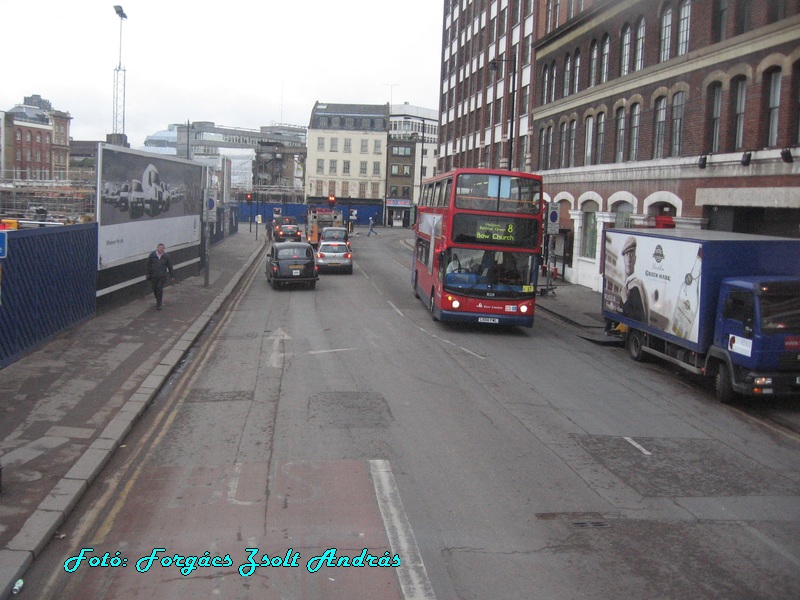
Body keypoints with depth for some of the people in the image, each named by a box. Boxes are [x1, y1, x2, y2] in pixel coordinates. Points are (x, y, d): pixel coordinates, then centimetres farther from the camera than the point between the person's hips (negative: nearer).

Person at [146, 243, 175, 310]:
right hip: (153, 276, 2)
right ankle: (158, 300, 37)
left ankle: (158, 305, 0)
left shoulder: (166, 256, -4)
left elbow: (170, 266, 5)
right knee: (155, 289, 11)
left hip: (162, 276, -2)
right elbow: (148, 264, 5)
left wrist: (172, 276, 8)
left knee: (159, 290, -8)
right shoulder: (152, 255, -4)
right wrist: (148, 274, 5)